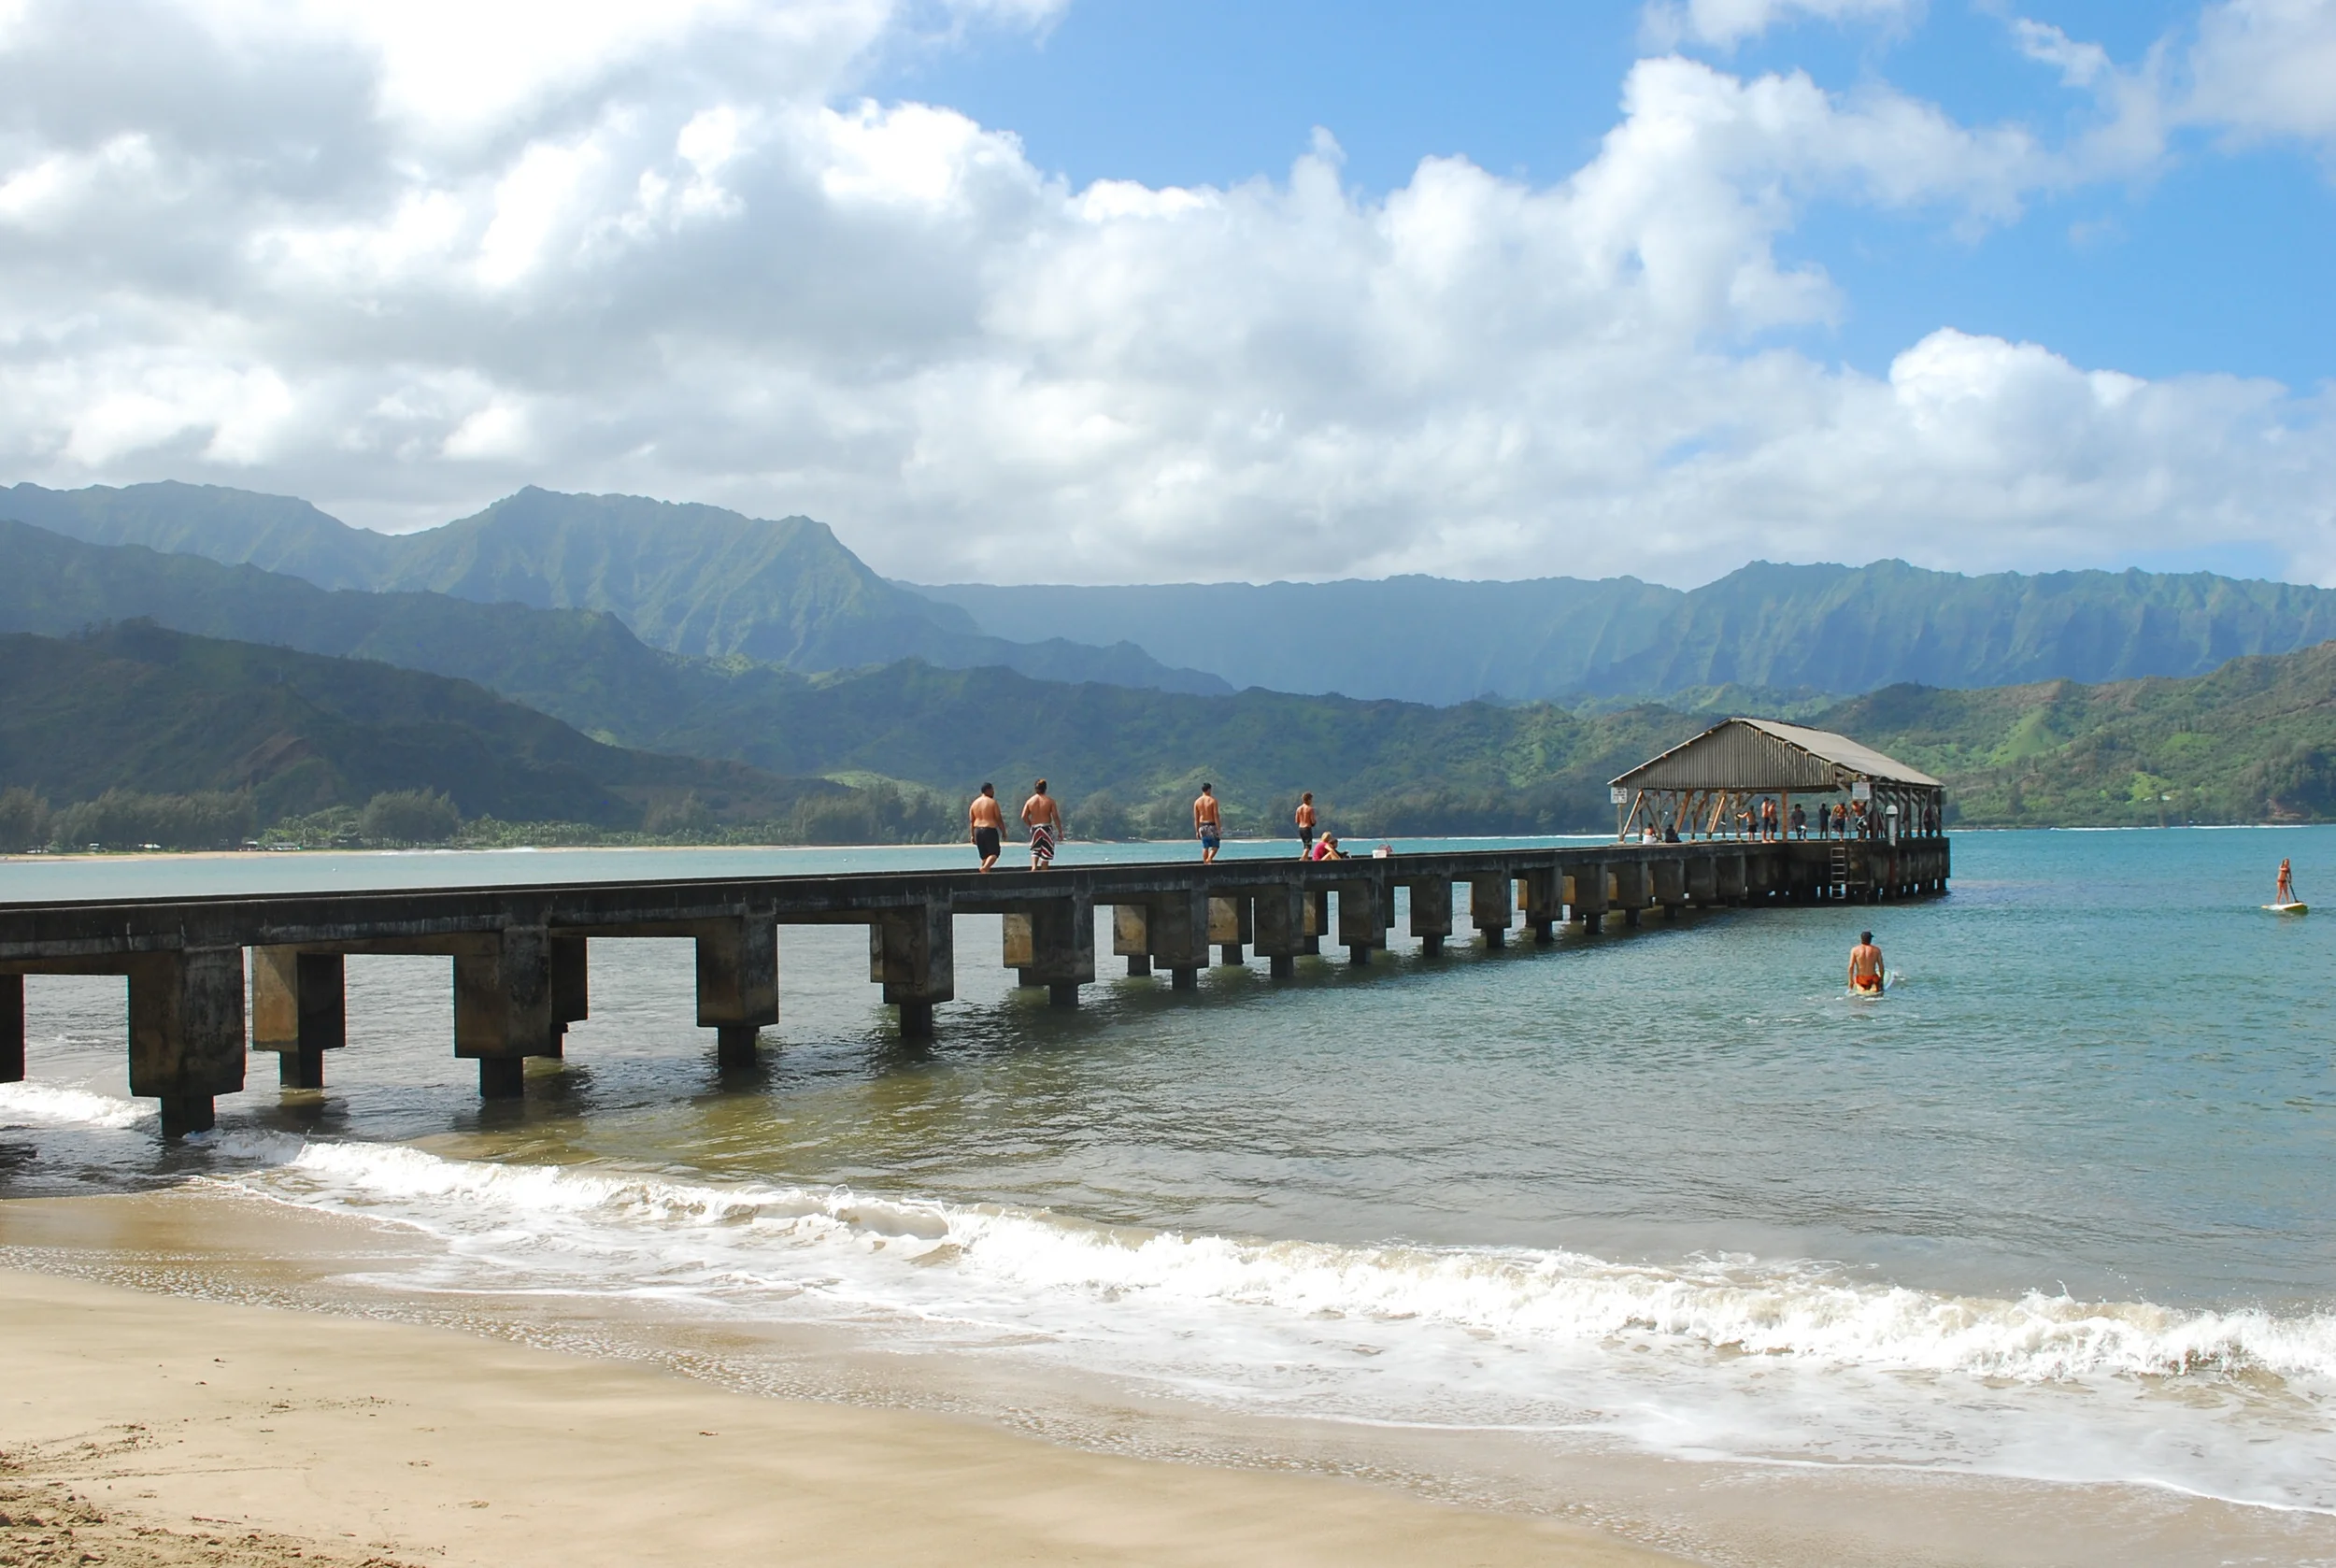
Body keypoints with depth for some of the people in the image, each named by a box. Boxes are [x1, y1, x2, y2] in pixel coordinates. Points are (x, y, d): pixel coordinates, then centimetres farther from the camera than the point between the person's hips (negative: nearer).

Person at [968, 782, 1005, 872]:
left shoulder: (975, 803, 10)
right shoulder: (992, 802, -6)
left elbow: (971, 821, 9)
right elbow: (999, 819, -7)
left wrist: (972, 835, 13)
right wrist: (1004, 832, 0)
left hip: (978, 830, 6)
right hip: (990, 830, -6)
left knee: (984, 855, 13)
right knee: (994, 853, -3)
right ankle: (985, 867, -27)